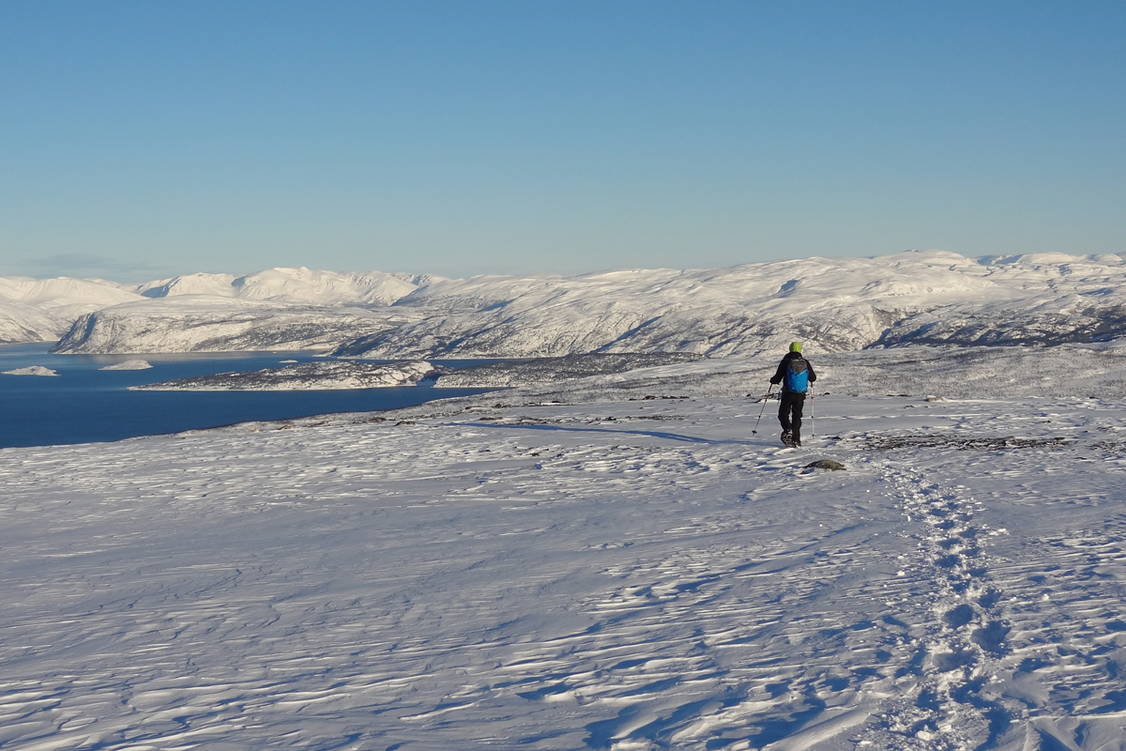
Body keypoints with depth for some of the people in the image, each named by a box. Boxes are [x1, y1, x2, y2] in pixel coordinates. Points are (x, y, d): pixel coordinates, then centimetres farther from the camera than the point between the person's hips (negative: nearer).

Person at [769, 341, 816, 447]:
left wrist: (773, 380, 16)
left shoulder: (786, 362, -8)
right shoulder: (805, 362, -1)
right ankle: (796, 439, 10)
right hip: (800, 395, 3)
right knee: (797, 416, 13)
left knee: (783, 414, 7)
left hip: (788, 394, -3)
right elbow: (813, 378, 8)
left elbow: (777, 379, -7)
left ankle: (787, 430, -22)